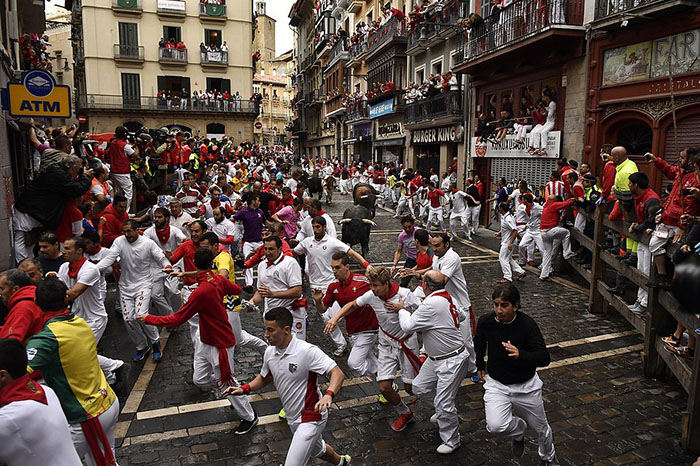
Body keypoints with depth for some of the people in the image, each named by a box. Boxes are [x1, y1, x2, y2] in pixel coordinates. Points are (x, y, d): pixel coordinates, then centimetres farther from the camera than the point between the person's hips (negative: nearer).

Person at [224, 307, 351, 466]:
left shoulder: (308, 351, -26)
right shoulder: (269, 352, -3)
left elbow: (337, 373, -29)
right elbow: (264, 378, 15)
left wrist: (328, 395, -46)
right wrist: (244, 389, -2)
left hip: (311, 417, -8)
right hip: (293, 419, 8)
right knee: (316, 450, 29)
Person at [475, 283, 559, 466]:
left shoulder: (527, 324, -22)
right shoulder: (485, 322, -15)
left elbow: (544, 358, -28)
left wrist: (520, 354, -47)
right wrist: (480, 365, 21)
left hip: (526, 386, 0)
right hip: (497, 384, 1)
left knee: (541, 428, 19)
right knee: (495, 425, -24)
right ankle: (518, 429, 14)